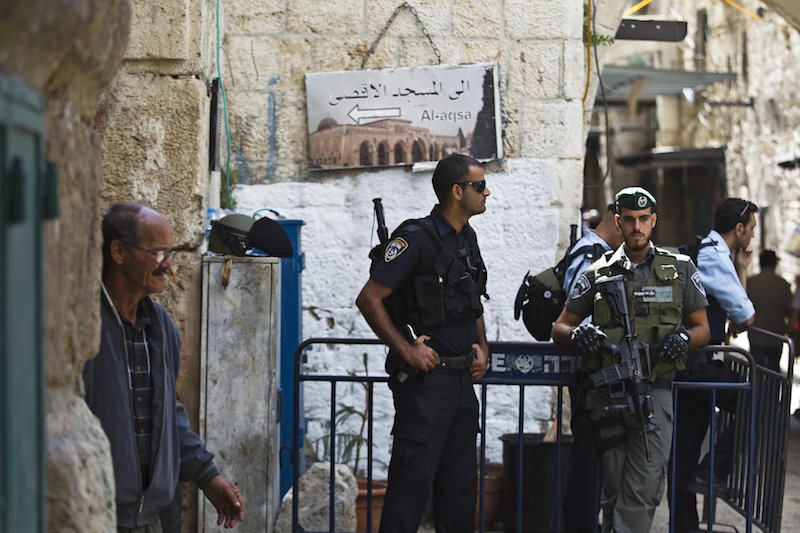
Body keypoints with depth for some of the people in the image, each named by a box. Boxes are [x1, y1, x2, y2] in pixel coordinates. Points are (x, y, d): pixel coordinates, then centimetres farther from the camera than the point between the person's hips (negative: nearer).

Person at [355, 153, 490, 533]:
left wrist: (482, 347, 10)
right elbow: (369, 299, -16)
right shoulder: (416, 238, -13)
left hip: (463, 379, 8)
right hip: (425, 377, -8)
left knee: (461, 480, 13)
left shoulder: (467, 239, 14)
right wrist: (406, 350, -18)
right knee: (414, 477, -7)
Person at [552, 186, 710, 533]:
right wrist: (577, 334, -10)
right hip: (606, 394, 1)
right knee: (613, 489, 6)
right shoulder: (598, 274, 11)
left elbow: (702, 329, 16)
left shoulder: (680, 270, 11)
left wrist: (684, 338, -8)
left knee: (644, 490, -12)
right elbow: (559, 328, 14)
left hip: (653, 391, -1)